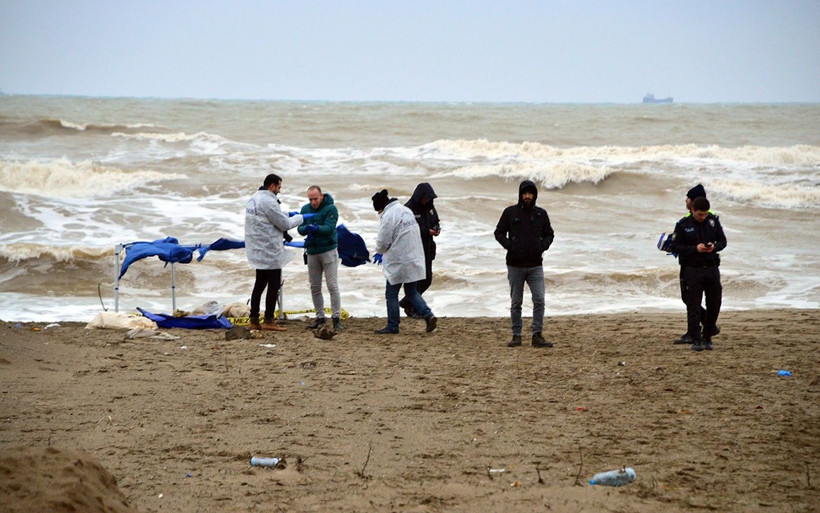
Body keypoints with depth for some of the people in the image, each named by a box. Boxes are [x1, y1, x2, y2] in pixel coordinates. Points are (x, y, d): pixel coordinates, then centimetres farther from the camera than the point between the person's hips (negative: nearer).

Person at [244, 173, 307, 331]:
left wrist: (288, 214, 11)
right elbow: (285, 224, -15)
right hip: (270, 251, -10)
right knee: (274, 285, -2)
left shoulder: (254, 199, 12)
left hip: (257, 251, 10)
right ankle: (268, 321, -1)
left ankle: (254, 320, 14)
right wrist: (300, 217, 1)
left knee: (260, 284, 14)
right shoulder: (268, 202, -19)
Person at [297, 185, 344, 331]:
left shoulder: (331, 209, -9)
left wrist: (315, 228, -38)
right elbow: (300, 229, 1)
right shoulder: (305, 209, 7)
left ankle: (337, 318, -4)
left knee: (332, 286, -7)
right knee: (315, 288, 7)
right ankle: (320, 317, 15)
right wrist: (306, 228, -23)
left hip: (328, 250, -5)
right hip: (312, 252, 5)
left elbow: (329, 228, -20)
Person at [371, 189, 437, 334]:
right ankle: (428, 315, -2)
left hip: (399, 262, -8)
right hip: (414, 259, 8)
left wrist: (380, 251, 10)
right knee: (412, 292, 16)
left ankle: (392, 326, 12)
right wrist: (384, 252, 16)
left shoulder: (389, 216, -16)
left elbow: (383, 241, -14)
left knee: (391, 294, 6)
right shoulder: (406, 210, 12)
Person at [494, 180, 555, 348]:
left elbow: (549, 234, 16)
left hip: (535, 265, 1)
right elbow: (499, 232, 6)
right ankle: (516, 336, 14)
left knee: (539, 300, -8)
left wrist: (542, 246, -4)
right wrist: (509, 245, -10)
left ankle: (537, 335, -3)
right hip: (515, 265, -1)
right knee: (516, 302, 6)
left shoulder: (541, 214, 6)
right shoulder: (510, 212, 1)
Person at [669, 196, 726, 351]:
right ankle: (696, 339, 1)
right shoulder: (683, 225, -5)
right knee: (693, 306, -4)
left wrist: (714, 247, -12)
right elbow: (675, 247, -6)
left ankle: (707, 337, 19)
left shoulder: (713, 221, 4)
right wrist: (695, 249, -19)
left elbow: (723, 241, 11)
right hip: (692, 270, -3)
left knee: (714, 304, 4)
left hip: (712, 268, 3)